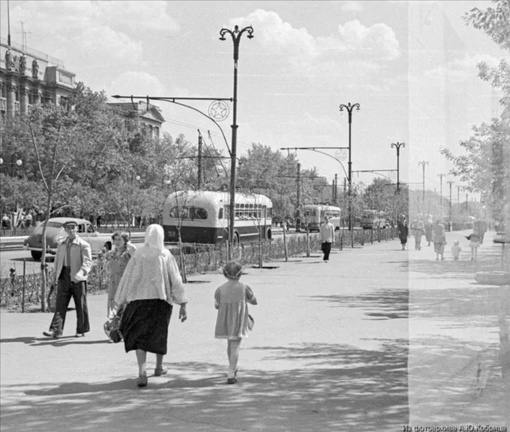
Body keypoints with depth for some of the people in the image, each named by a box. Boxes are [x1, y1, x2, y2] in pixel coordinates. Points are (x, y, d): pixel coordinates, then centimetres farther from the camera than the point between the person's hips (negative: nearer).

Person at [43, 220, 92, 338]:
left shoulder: (84, 245, -4)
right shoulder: (61, 244, 13)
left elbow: (87, 263, -13)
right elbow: (57, 261, 22)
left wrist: (79, 274, -28)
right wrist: (57, 275, 13)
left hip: (78, 278, -4)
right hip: (64, 276, 4)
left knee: (80, 305, 4)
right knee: (60, 304, -5)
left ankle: (81, 330, 17)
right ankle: (56, 330, -11)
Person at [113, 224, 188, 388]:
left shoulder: (138, 255, -5)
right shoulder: (166, 256, -5)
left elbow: (126, 280, -3)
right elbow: (176, 281, -7)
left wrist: (119, 302, 7)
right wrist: (183, 305, -5)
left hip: (140, 300, -1)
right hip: (161, 300, 1)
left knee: (139, 336, 2)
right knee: (159, 332, 22)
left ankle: (142, 372, -17)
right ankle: (159, 367, 38)